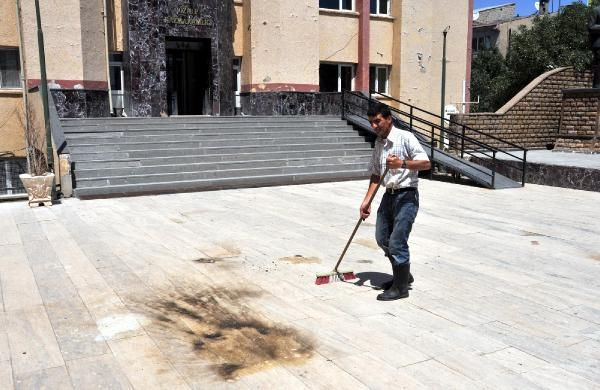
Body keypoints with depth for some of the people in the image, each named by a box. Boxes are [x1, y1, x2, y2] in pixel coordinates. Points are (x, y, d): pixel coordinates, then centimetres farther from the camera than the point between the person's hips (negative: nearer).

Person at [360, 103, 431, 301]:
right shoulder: (378, 143, 10)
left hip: (406, 196, -8)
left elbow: (426, 163, -17)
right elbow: (376, 174, 12)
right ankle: (403, 274, 34)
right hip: (389, 195, 8)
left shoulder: (405, 138, -13)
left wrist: (401, 163, -30)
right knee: (382, 238, 14)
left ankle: (400, 287, 8)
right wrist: (366, 201, 6)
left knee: (397, 241, -7)